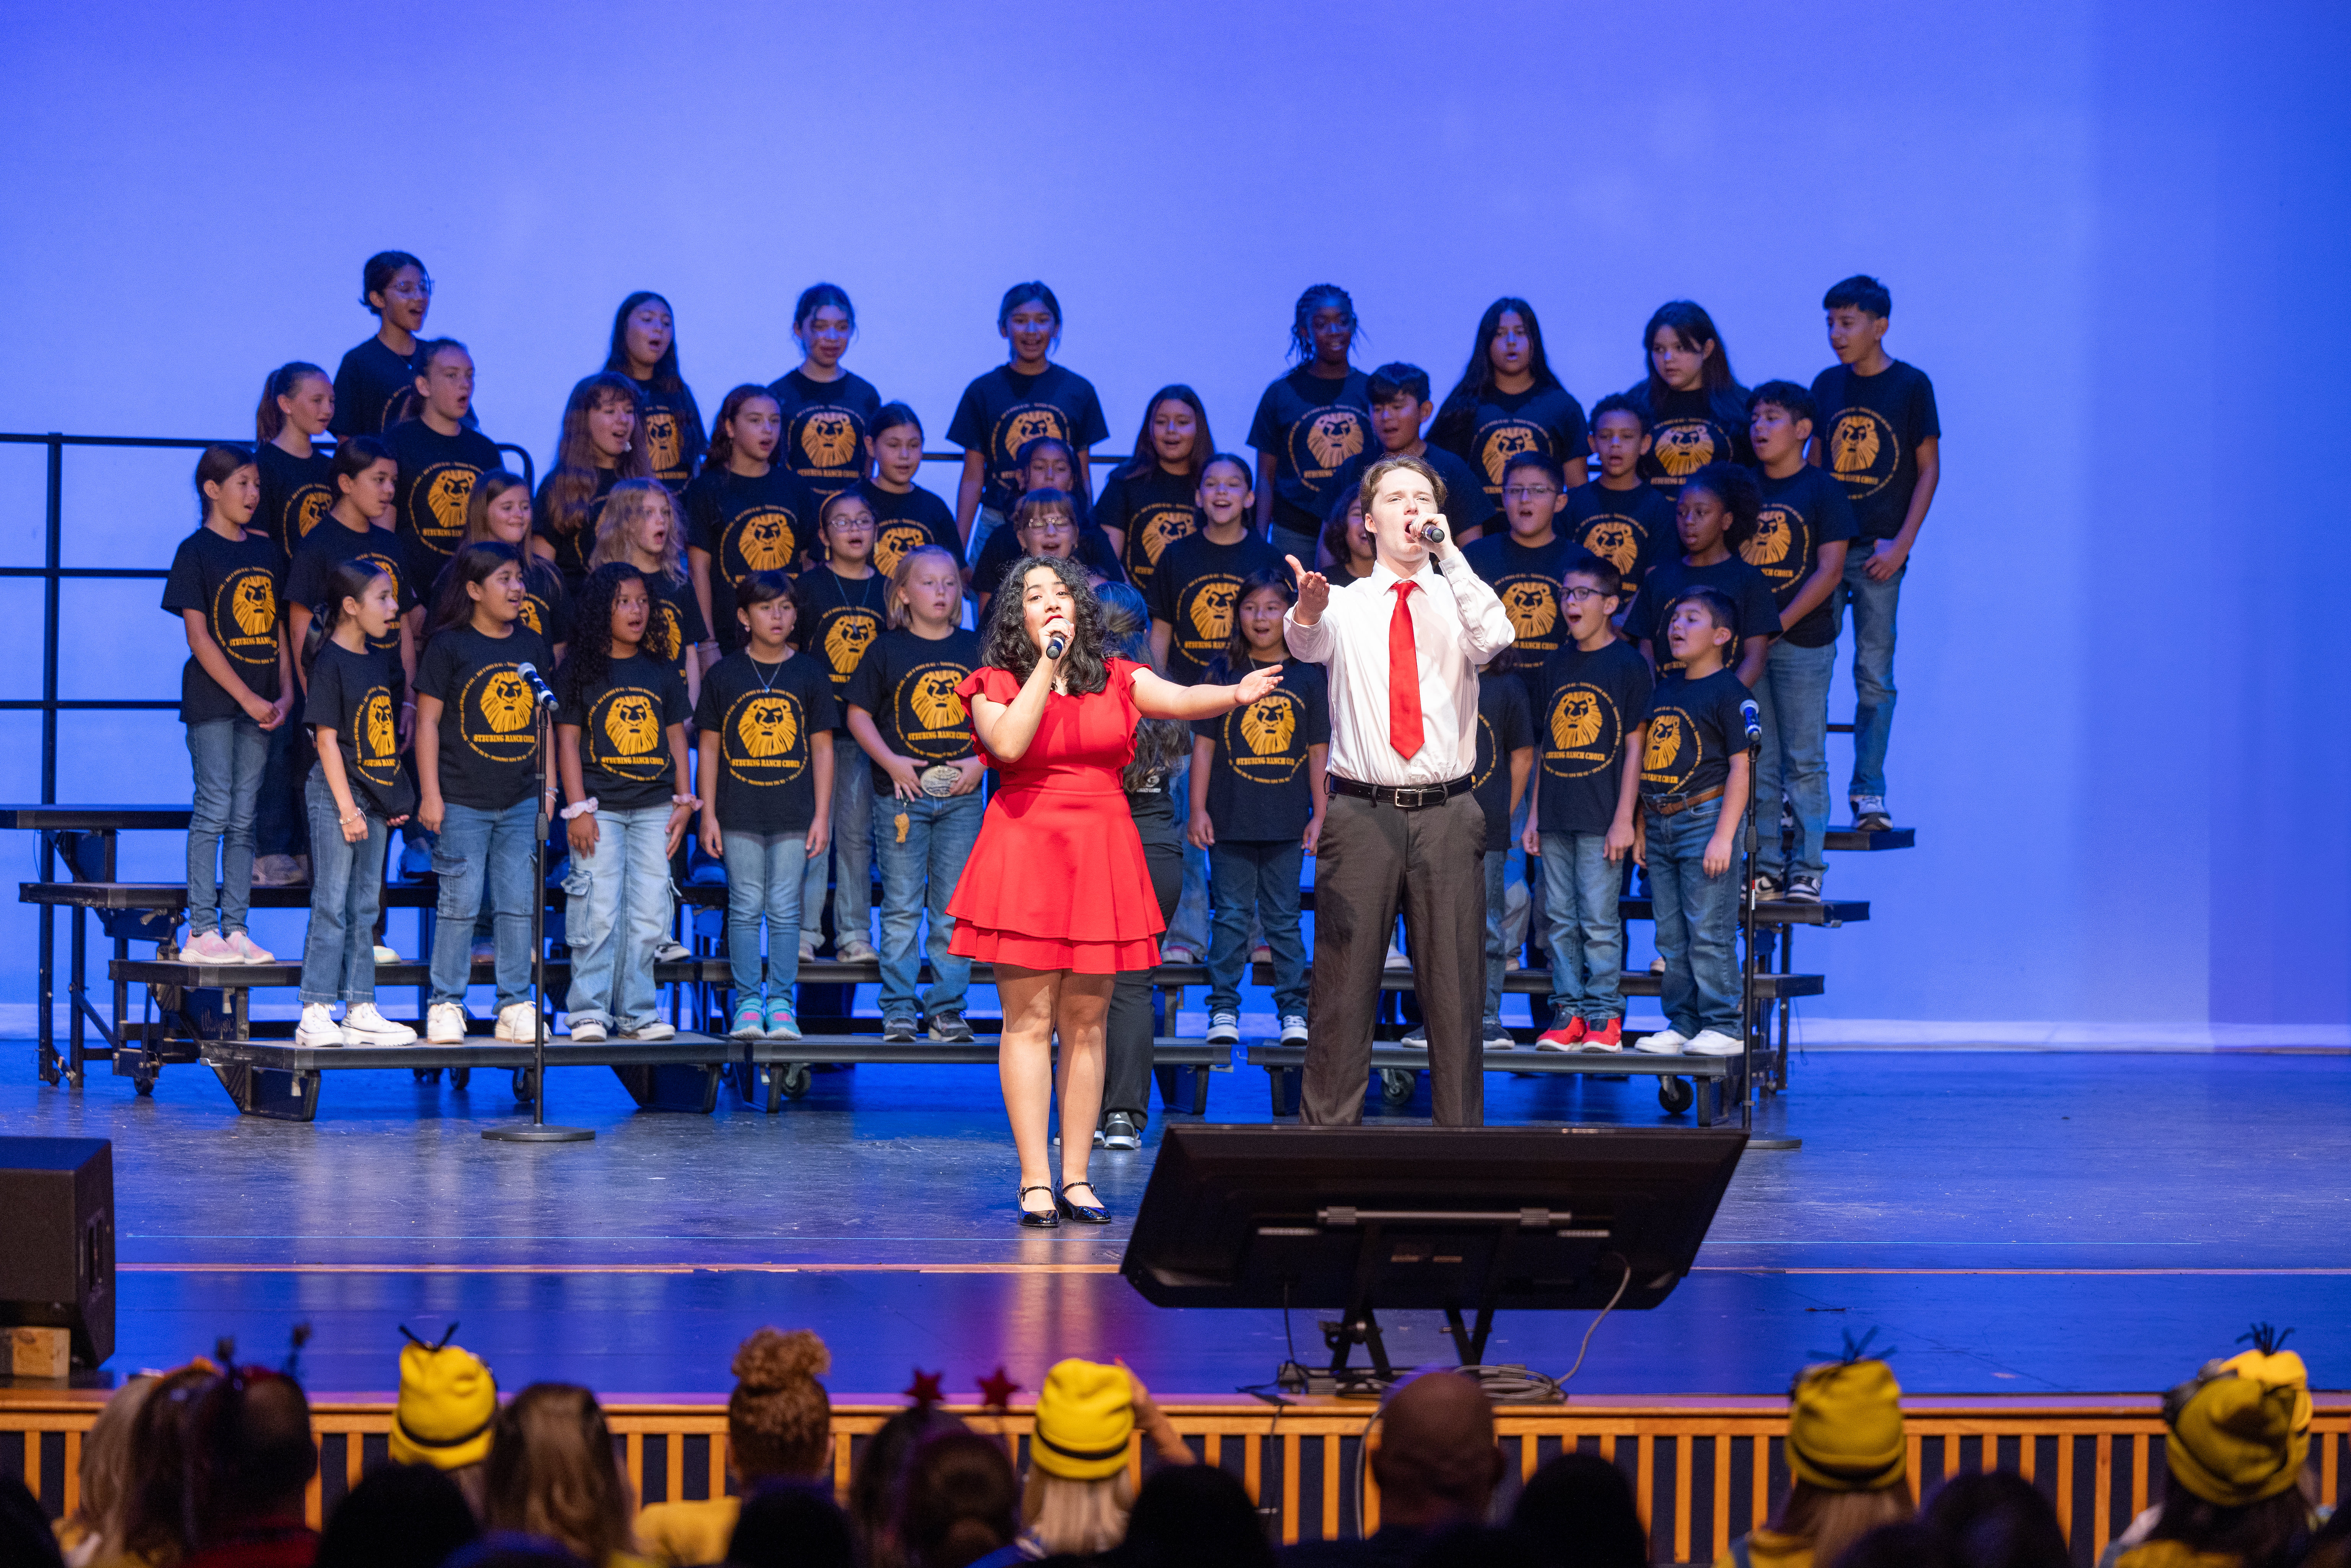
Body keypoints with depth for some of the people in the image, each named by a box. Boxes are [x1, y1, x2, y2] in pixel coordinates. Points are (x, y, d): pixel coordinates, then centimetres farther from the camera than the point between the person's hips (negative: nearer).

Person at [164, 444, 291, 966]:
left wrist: (285, 693, 1)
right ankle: (201, 930, -6)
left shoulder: (265, 550, 12)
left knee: (244, 818, 5)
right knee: (214, 809, -8)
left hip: (260, 703, 6)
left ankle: (235, 929, 7)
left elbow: (279, 627, 14)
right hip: (212, 701, -6)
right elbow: (199, 636, -9)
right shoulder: (196, 552, -5)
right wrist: (247, 697, -13)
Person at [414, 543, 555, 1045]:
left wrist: (548, 786, 11)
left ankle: (515, 1008, 11)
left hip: (521, 801, 4)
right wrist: (430, 794, -8)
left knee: (518, 903, 5)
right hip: (463, 801, -4)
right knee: (460, 903, -4)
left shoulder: (533, 646, 10)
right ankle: (446, 1006, 3)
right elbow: (428, 721, -4)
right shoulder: (449, 646, -4)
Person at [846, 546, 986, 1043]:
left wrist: (981, 762, -4)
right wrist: (891, 762, -10)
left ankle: (948, 1006, 9)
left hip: (961, 794, 2)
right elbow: (858, 714, 2)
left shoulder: (976, 650, 7)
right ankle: (899, 1007, 5)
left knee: (953, 906, 4)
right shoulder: (886, 650, 1)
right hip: (901, 793, -2)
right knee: (902, 905, 0)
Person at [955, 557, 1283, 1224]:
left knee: (1086, 1021, 4)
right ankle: (1035, 1181, -6)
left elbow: (1179, 699, -7)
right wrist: (1048, 664, -11)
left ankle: (1076, 1177, 8)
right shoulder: (997, 685, 3)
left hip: (1101, 858, 3)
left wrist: (1233, 695, -28)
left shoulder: (1115, 679, 10)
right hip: (1026, 852, -3)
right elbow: (1008, 743, -17)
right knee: (1029, 1020, -6)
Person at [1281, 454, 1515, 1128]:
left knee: (1454, 987, 1)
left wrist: (1448, 552, -14)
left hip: (1447, 814, 1)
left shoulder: (1457, 601, 10)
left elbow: (1496, 637, -13)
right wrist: (1307, 611, -39)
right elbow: (1308, 643, -15)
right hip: (1362, 812, -1)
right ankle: (1327, 1130, 3)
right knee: (1344, 983, -2)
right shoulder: (1344, 605, 8)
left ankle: (1460, 1136, 7)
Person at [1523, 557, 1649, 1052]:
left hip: (1602, 819, -5)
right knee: (1560, 918, 5)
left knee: (1598, 919, -6)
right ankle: (1568, 1011, 9)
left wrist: (1624, 818, -10)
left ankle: (1604, 1014, -1)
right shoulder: (1557, 664, 14)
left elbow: (1634, 747, -5)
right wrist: (1534, 815, 13)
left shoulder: (1629, 664, -2)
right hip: (1556, 818, 6)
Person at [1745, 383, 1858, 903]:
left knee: (1804, 761, -1)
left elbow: (1829, 571, -8)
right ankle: (1765, 866, 10)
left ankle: (1806, 868, 3)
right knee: (1758, 763, 5)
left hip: (1802, 644, -4)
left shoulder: (1822, 490, -2)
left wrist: (1779, 624, -14)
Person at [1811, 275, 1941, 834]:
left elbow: (1929, 469, -1)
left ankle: (1869, 789, 5)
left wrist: (1902, 543, -7)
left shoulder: (1911, 386, -2)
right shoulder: (1827, 385, 8)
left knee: (1874, 673, -1)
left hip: (1878, 552, -3)